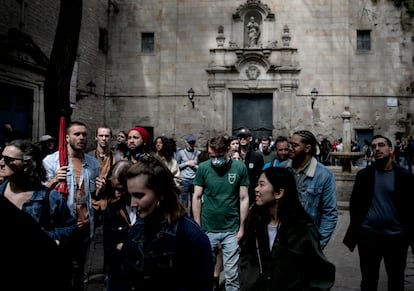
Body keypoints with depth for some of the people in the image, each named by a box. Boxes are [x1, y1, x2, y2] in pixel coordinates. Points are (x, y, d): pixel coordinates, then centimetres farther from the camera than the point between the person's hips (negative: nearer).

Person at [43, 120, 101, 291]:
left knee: (79, 269, 18)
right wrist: (55, 180, -23)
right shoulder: (51, 160, -7)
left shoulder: (93, 163, 7)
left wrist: (99, 190, -5)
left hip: (85, 224, 4)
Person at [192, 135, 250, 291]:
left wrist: (241, 227, -2)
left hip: (231, 230, -1)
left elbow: (244, 198, -1)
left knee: (231, 275, 7)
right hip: (207, 229, 1)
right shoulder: (203, 168, -5)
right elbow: (196, 197, 0)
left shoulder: (240, 167, -6)